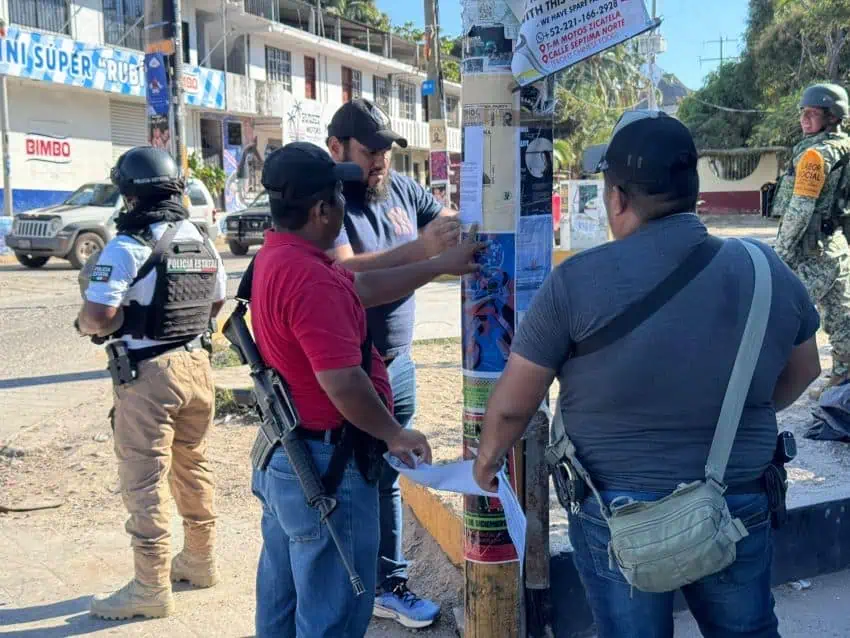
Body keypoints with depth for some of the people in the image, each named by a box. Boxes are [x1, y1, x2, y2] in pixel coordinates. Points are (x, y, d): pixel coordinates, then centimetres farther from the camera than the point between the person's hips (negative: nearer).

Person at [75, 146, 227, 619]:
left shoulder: (127, 247, -16)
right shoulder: (203, 243, 7)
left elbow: (99, 318, -21)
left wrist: (84, 324, 0)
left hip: (148, 374, -7)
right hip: (197, 364, 7)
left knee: (145, 478, 1)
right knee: (194, 465, 18)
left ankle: (152, 588, 7)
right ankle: (201, 560, 32)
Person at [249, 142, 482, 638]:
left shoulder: (276, 257, 5)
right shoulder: (310, 277, -28)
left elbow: (362, 288, 13)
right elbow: (341, 380, -30)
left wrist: (441, 265, 16)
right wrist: (395, 435, -15)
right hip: (323, 462, -10)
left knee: (284, 595, 24)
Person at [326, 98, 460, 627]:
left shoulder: (402, 189, 4)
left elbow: (456, 224, 4)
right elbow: (345, 272, -29)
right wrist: (420, 249, -38)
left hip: (398, 366, 6)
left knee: (388, 480, 18)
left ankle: (391, 585, 33)